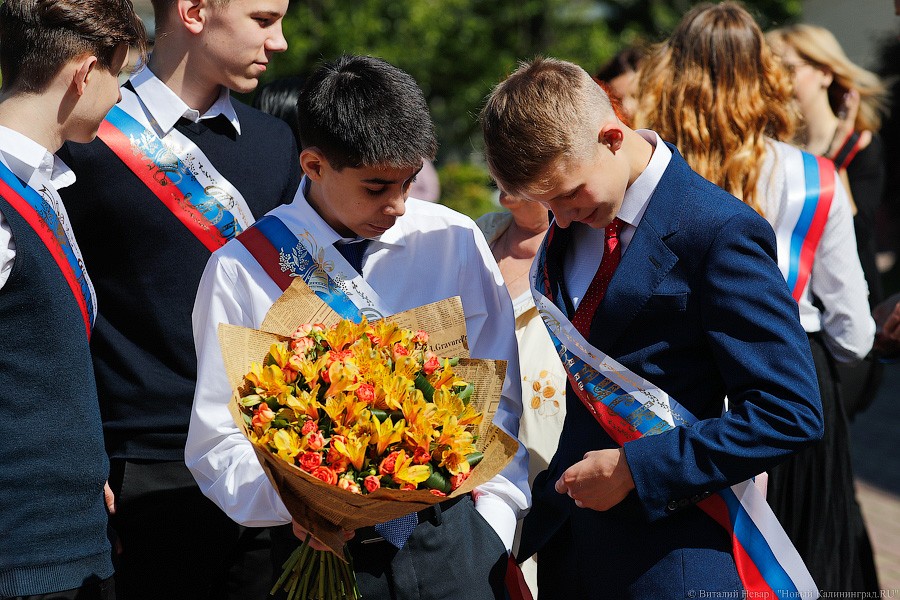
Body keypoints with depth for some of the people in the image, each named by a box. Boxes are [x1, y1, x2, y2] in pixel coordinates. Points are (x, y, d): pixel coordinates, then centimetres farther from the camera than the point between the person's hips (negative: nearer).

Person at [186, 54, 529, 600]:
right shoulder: (242, 269, -4)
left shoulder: (456, 242, 2)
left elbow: (500, 398, 7)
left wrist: (492, 525, -1)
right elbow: (217, 441, -4)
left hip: (453, 539, 1)